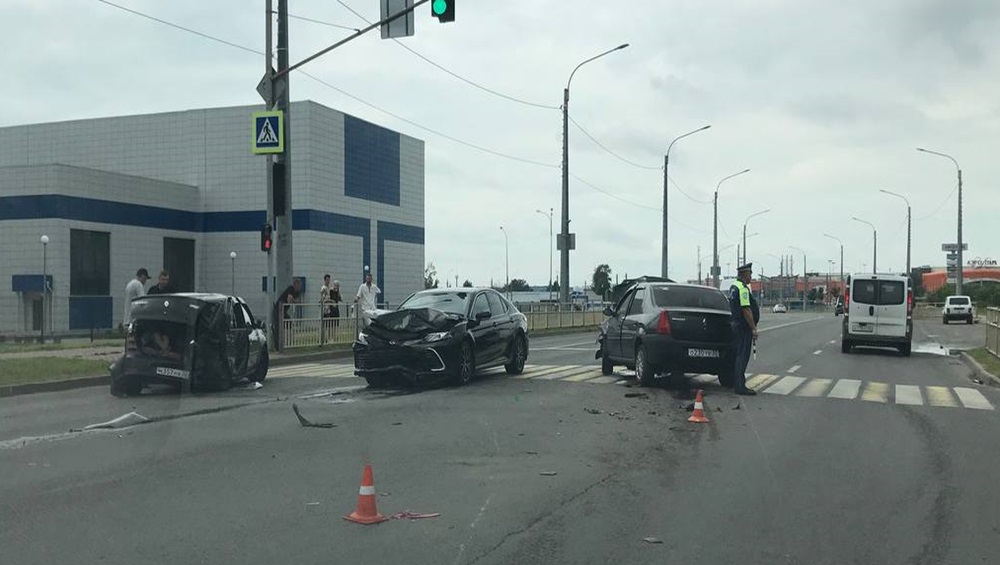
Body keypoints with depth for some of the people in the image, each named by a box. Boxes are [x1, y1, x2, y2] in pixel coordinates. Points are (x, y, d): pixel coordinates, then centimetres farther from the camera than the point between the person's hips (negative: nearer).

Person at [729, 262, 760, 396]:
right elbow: (746, 310, -22)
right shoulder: (743, 288, -17)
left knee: (737, 355, 15)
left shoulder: (734, 287, 15)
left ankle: (736, 383, 23)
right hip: (744, 327, -10)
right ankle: (740, 386, -9)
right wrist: (754, 328, -18)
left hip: (736, 325, 10)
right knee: (743, 356, -9)